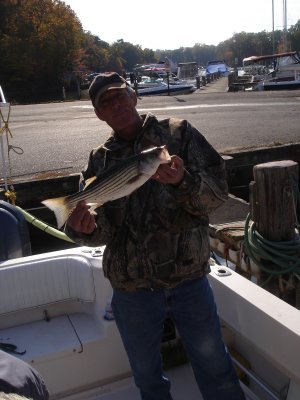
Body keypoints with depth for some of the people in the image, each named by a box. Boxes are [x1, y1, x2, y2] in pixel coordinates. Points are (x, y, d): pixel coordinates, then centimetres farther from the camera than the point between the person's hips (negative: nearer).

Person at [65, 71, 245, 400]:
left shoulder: (178, 134, -2)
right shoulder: (100, 160, 5)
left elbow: (218, 192, -9)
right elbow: (102, 230, -1)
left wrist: (183, 181, -30)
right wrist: (84, 228, -24)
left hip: (189, 279, -2)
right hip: (132, 289, 3)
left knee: (215, 371, 12)